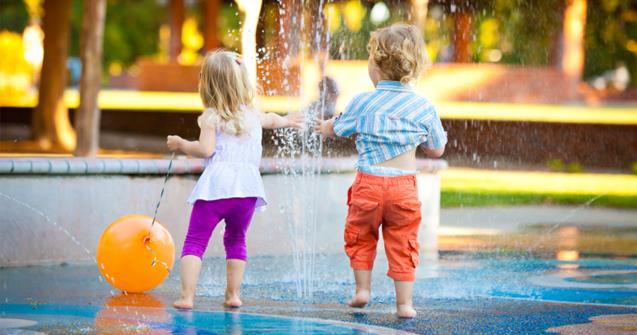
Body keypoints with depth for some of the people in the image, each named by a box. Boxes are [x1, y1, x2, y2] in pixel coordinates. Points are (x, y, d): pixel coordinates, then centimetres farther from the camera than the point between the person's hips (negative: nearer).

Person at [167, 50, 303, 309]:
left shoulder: (210, 117, 0)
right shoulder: (252, 114, 18)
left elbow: (205, 149, -12)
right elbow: (271, 120, 41)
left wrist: (182, 145, 5)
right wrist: (286, 120, 62)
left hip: (216, 185, -5)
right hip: (247, 186, 5)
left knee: (195, 240, -1)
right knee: (236, 240, 21)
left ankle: (187, 296, -12)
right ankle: (233, 294, 17)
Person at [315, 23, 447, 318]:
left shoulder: (362, 103, -3)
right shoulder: (423, 107, -2)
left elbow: (339, 129, 17)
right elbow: (436, 150, 9)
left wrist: (325, 128, 39)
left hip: (368, 183, -1)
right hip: (404, 186, 1)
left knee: (360, 237, 20)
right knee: (402, 243, 8)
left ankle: (362, 289, 23)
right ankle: (404, 302, 8)